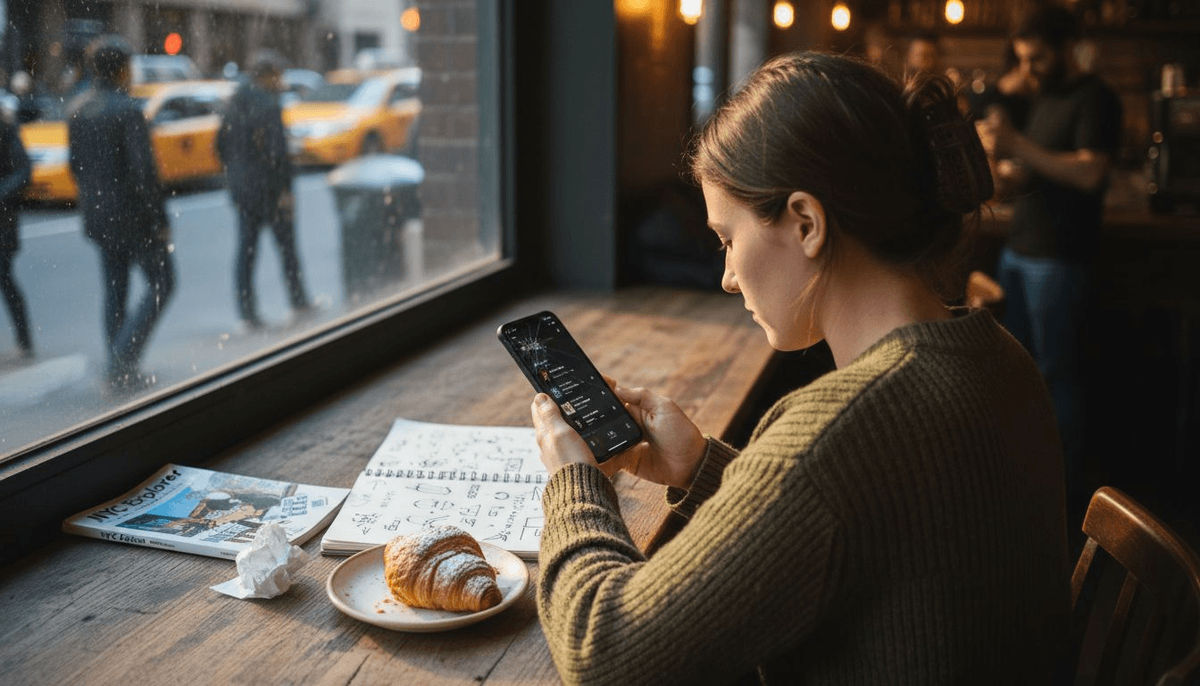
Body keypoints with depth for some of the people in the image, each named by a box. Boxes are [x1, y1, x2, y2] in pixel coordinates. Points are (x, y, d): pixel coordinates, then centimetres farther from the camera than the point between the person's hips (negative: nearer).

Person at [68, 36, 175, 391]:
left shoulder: (76, 109, 6)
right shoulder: (128, 110, -17)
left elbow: (75, 165, 12)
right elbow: (144, 171, -19)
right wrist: (161, 220, -13)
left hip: (98, 216, 7)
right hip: (133, 215, -7)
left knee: (115, 291, 13)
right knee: (160, 284, 5)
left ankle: (122, 373, 19)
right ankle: (123, 359, -4)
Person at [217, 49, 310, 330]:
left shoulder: (235, 104, 8)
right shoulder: (268, 105, -16)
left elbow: (221, 143, 14)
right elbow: (277, 151, -21)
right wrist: (285, 189, -15)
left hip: (241, 187, 7)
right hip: (268, 187, -7)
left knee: (246, 247, 7)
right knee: (286, 244, 8)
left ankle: (247, 312, 6)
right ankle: (298, 301, 18)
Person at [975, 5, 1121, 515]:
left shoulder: (1094, 99, -8)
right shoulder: (1041, 99, 17)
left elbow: (1089, 173, -22)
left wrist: (1019, 145, -24)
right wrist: (999, 165, -2)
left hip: (1059, 258, -8)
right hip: (1019, 250, 8)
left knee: (1057, 373, -3)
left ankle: (1069, 489, 7)